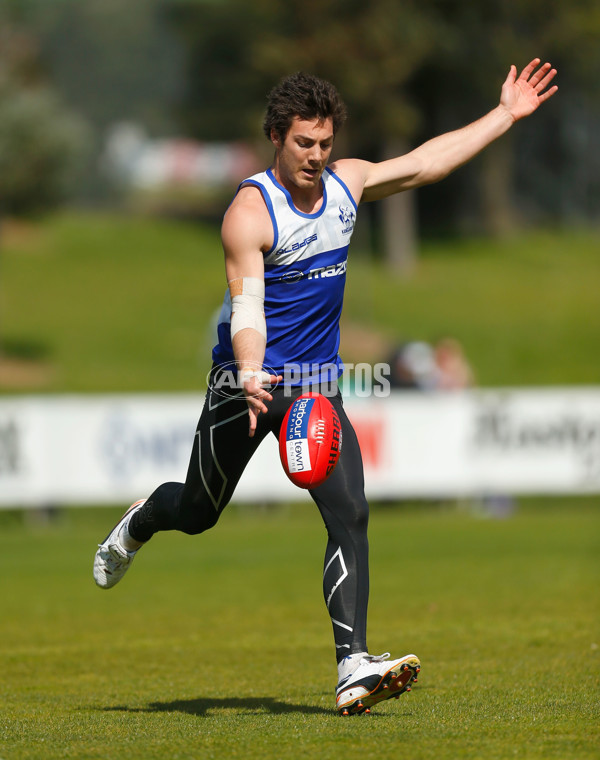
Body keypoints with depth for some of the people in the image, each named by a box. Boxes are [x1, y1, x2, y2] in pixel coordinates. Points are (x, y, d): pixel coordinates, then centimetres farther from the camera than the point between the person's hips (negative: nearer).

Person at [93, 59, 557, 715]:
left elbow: (427, 161, 13)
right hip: (249, 380, -4)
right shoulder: (249, 211, -17)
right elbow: (246, 305, -27)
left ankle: (354, 667, -19)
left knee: (350, 515, -13)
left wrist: (505, 115, 11)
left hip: (318, 387, 4)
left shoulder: (347, 182, 3)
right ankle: (140, 522, 48)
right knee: (198, 513, 10)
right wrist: (251, 378, -44)